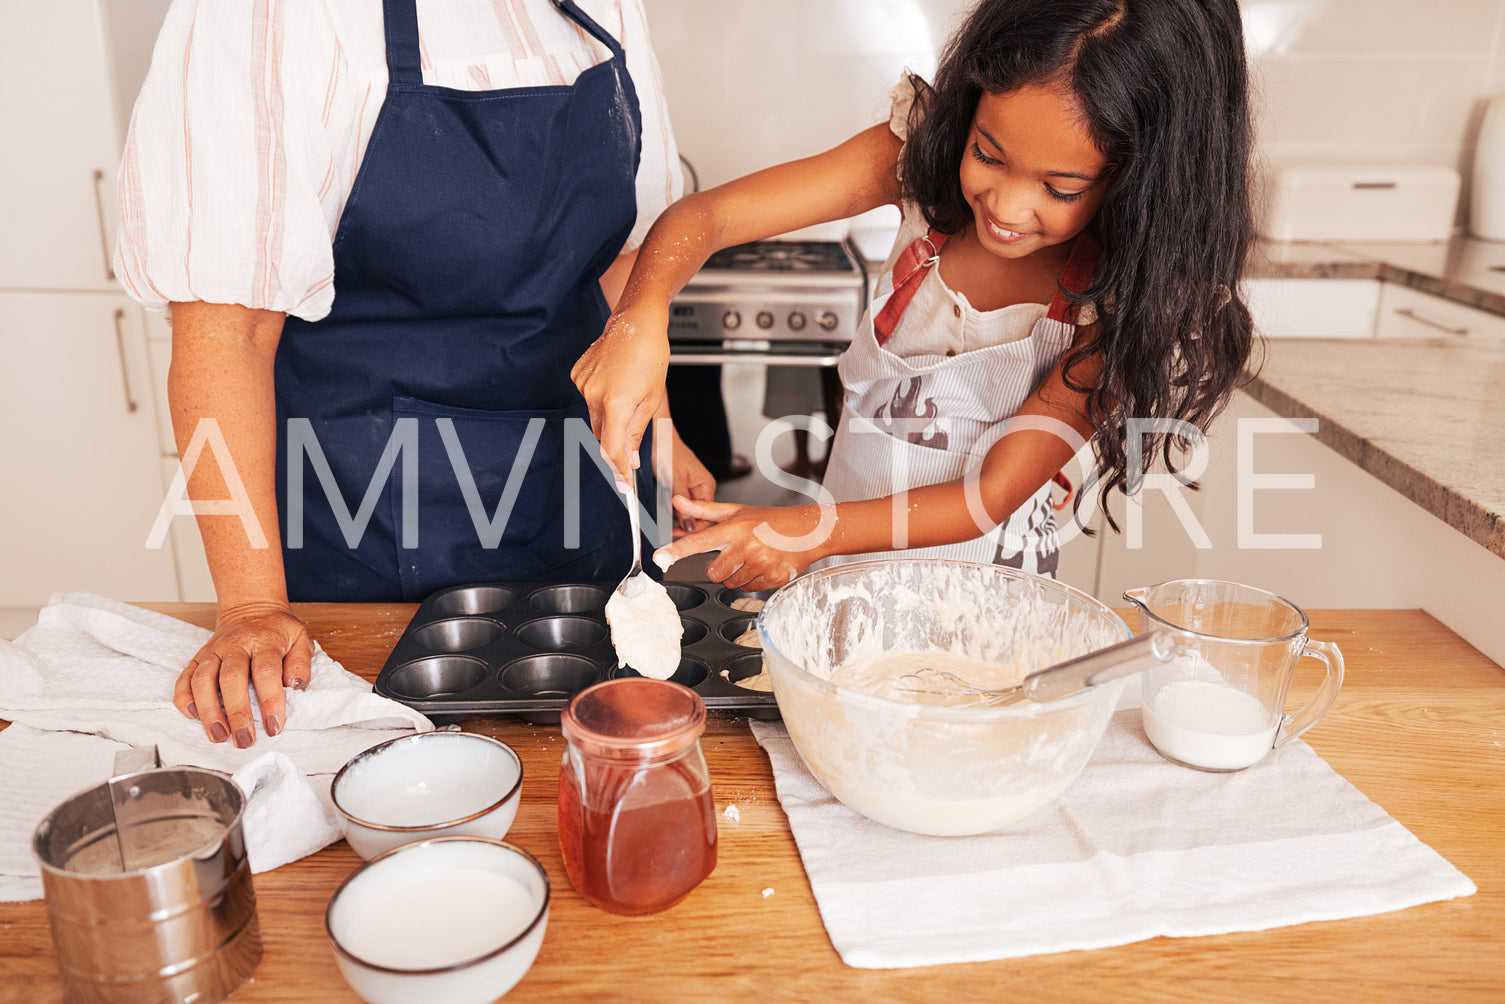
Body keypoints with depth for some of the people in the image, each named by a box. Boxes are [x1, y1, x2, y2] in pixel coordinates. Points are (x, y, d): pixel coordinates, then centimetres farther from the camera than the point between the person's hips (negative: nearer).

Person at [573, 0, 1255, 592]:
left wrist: (812, 531, -35)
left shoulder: (1121, 293, -19)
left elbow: (994, 496, -21)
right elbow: (708, 215, -18)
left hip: (981, 572, -2)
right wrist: (640, 318, -39)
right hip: (846, 545, 2)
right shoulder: (926, 156, -13)